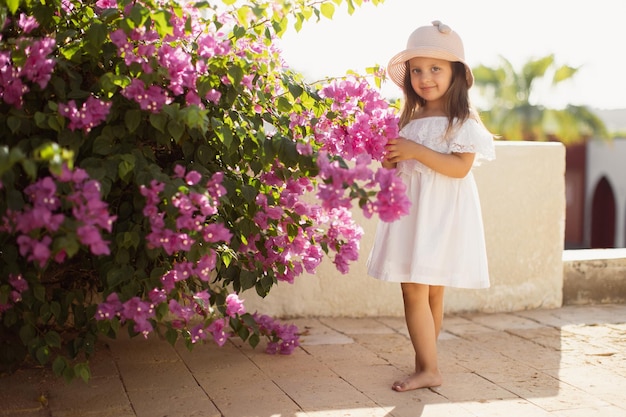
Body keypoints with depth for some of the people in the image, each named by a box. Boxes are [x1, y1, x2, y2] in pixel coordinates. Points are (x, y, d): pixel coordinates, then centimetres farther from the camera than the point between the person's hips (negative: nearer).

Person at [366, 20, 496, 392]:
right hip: (412, 211, 6)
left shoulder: (463, 120, -5)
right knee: (417, 290, 3)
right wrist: (391, 158, -1)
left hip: (443, 215, -6)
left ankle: (428, 369, 1)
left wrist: (416, 151, -21)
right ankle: (427, 364, 10)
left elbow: (460, 167, -17)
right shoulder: (411, 118, 15)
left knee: (429, 290, -8)